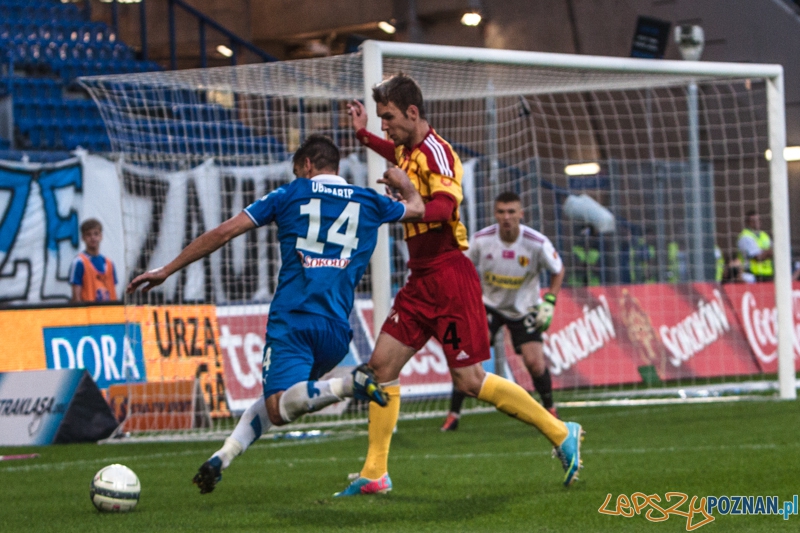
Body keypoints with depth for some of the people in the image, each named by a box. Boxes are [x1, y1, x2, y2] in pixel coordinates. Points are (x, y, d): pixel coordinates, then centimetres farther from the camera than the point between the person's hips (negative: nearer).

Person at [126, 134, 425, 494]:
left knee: (280, 406, -19)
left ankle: (350, 384, -39)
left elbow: (223, 232, 9)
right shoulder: (368, 202, 17)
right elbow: (418, 209, 37)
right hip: (336, 328, 4)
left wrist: (166, 271, 14)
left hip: (291, 319, -4)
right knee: (275, 402, 18)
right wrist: (404, 184, 59)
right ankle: (221, 458, -2)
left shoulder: (289, 195, 11)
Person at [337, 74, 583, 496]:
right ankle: (375, 474, 5)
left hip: (448, 277, -9)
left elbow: (446, 204, -34)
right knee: (382, 363, 1)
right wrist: (363, 135, 36)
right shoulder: (409, 151, 13)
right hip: (421, 281, 9)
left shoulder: (435, 151, -14)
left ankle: (561, 434, 8)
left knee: (469, 381, -6)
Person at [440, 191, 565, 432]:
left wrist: (549, 302, -12)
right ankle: (453, 415, -9)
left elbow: (558, 270, -3)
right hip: (489, 304, 0)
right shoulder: (481, 240, -17)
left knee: (535, 363, -10)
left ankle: (550, 410, 18)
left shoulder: (537, 243, -20)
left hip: (524, 310, 0)